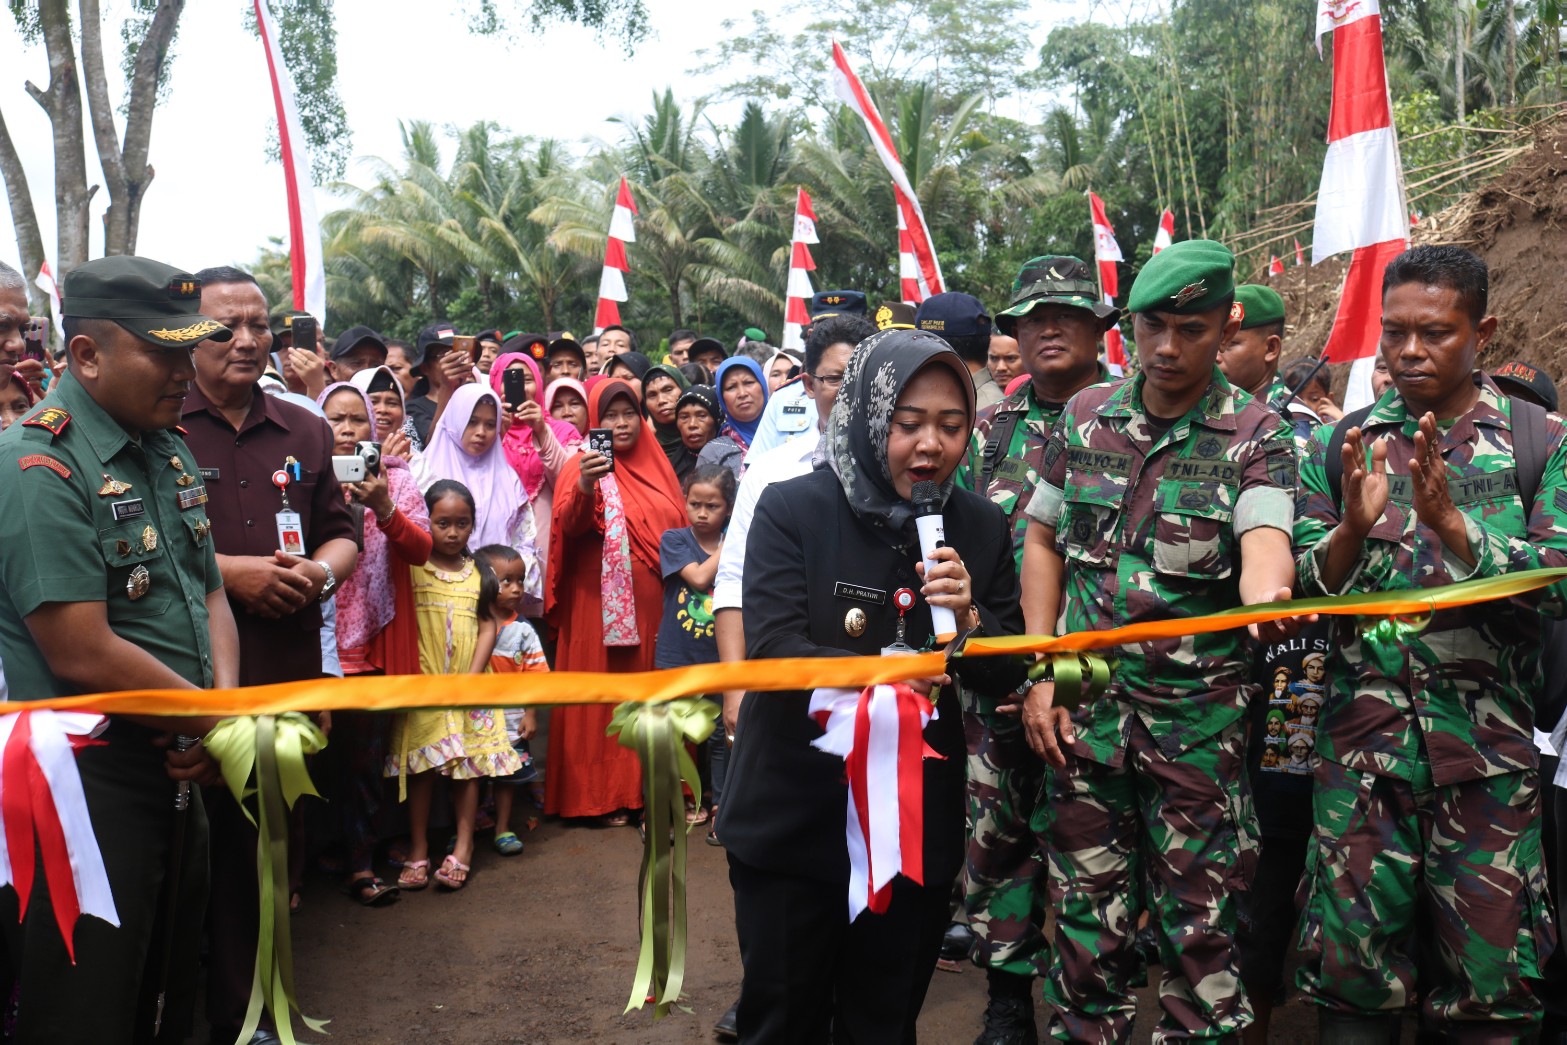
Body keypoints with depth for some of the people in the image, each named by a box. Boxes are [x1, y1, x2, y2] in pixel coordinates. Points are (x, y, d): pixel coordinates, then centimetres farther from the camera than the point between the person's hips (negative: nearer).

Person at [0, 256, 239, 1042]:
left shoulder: (167, 452, 8)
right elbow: (84, 656, -23)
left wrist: (226, 707, -5)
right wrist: (213, 724, -11)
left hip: (177, 775, 8)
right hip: (87, 790, -8)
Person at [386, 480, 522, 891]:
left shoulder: (478, 572, 8)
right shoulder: (412, 568, 1)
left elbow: (488, 627, 4)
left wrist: (471, 679, -5)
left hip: (468, 687, 2)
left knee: (468, 765, 3)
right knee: (420, 765, 2)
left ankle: (463, 848, 11)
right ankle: (418, 850, 12)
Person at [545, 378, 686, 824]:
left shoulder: (656, 465, 12)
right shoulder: (584, 466, -4)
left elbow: (679, 529, 19)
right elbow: (568, 525, -22)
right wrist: (584, 487, -40)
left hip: (654, 603, 5)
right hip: (603, 602, -5)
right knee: (606, 696, -1)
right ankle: (603, 795, 6)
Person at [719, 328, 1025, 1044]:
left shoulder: (981, 529, 0)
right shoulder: (791, 510, -10)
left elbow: (1006, 679, 2)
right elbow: (771, 649, -19)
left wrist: (969, 620, -19)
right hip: (794, 819, -2)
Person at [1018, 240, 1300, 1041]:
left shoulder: (1255, 436, -4)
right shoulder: (1085, 416, 4)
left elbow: (1264, 541, -22)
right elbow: (1043, 542, 9)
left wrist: (1265, 594, -47)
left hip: (1199, 710, -2)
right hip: (1084, 702, 3)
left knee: (1199, 920, 7)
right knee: (1087, 913, 13)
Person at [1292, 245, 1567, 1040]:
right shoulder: (1343, 446, 7)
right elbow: (1300, 587, 3)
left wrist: (1450, 522, -21)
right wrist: (1352, 528, -16)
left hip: (1490, 745, -1)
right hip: (1362, 737, 1)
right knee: (1352, 973, 7)